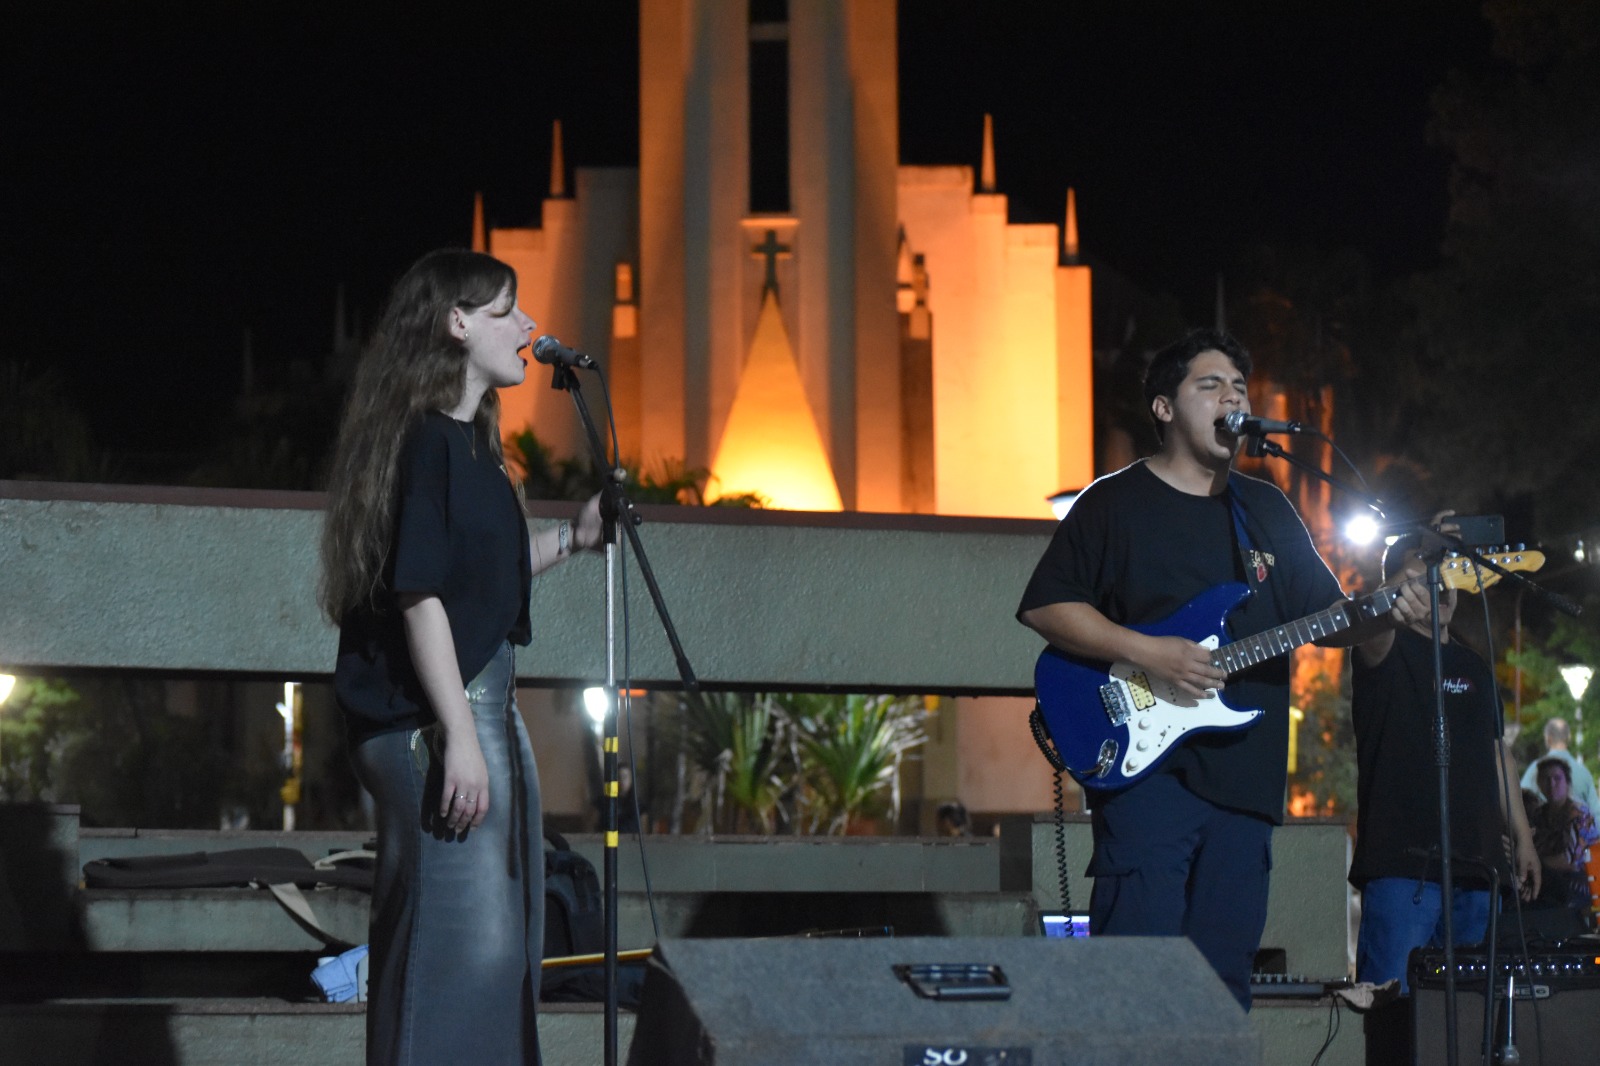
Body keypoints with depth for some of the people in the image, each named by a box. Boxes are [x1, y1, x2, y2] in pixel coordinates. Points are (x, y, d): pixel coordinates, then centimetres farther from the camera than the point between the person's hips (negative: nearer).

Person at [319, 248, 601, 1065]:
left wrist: (570, 538, 15)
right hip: (432, 719, -10)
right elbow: (419, 594, -19)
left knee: (505, 933, 13)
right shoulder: (427, 440, -13)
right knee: (459, 935, -10)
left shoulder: (466, 442, 17)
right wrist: (458, 735, -22)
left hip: (483, 703, 10)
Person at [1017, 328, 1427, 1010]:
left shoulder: (1267, 510, 18)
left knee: (1224, 973, 6)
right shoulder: (1114, 504, 1)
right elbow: (1044, 607, -5)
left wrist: (1386, 611, -4)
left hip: (1245, 776, 6)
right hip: (1145, 769, -6)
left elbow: (1327, 616, 17)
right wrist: (1147, 654, -15)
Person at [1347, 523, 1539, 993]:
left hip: (1475, 864, 6)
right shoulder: (1386, 651, 2)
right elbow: (1372, 623, -23)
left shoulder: (1475, 667, 22)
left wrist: (1521, 837, 17)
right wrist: (1422, 565, -39)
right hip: (1401, 862, -6)